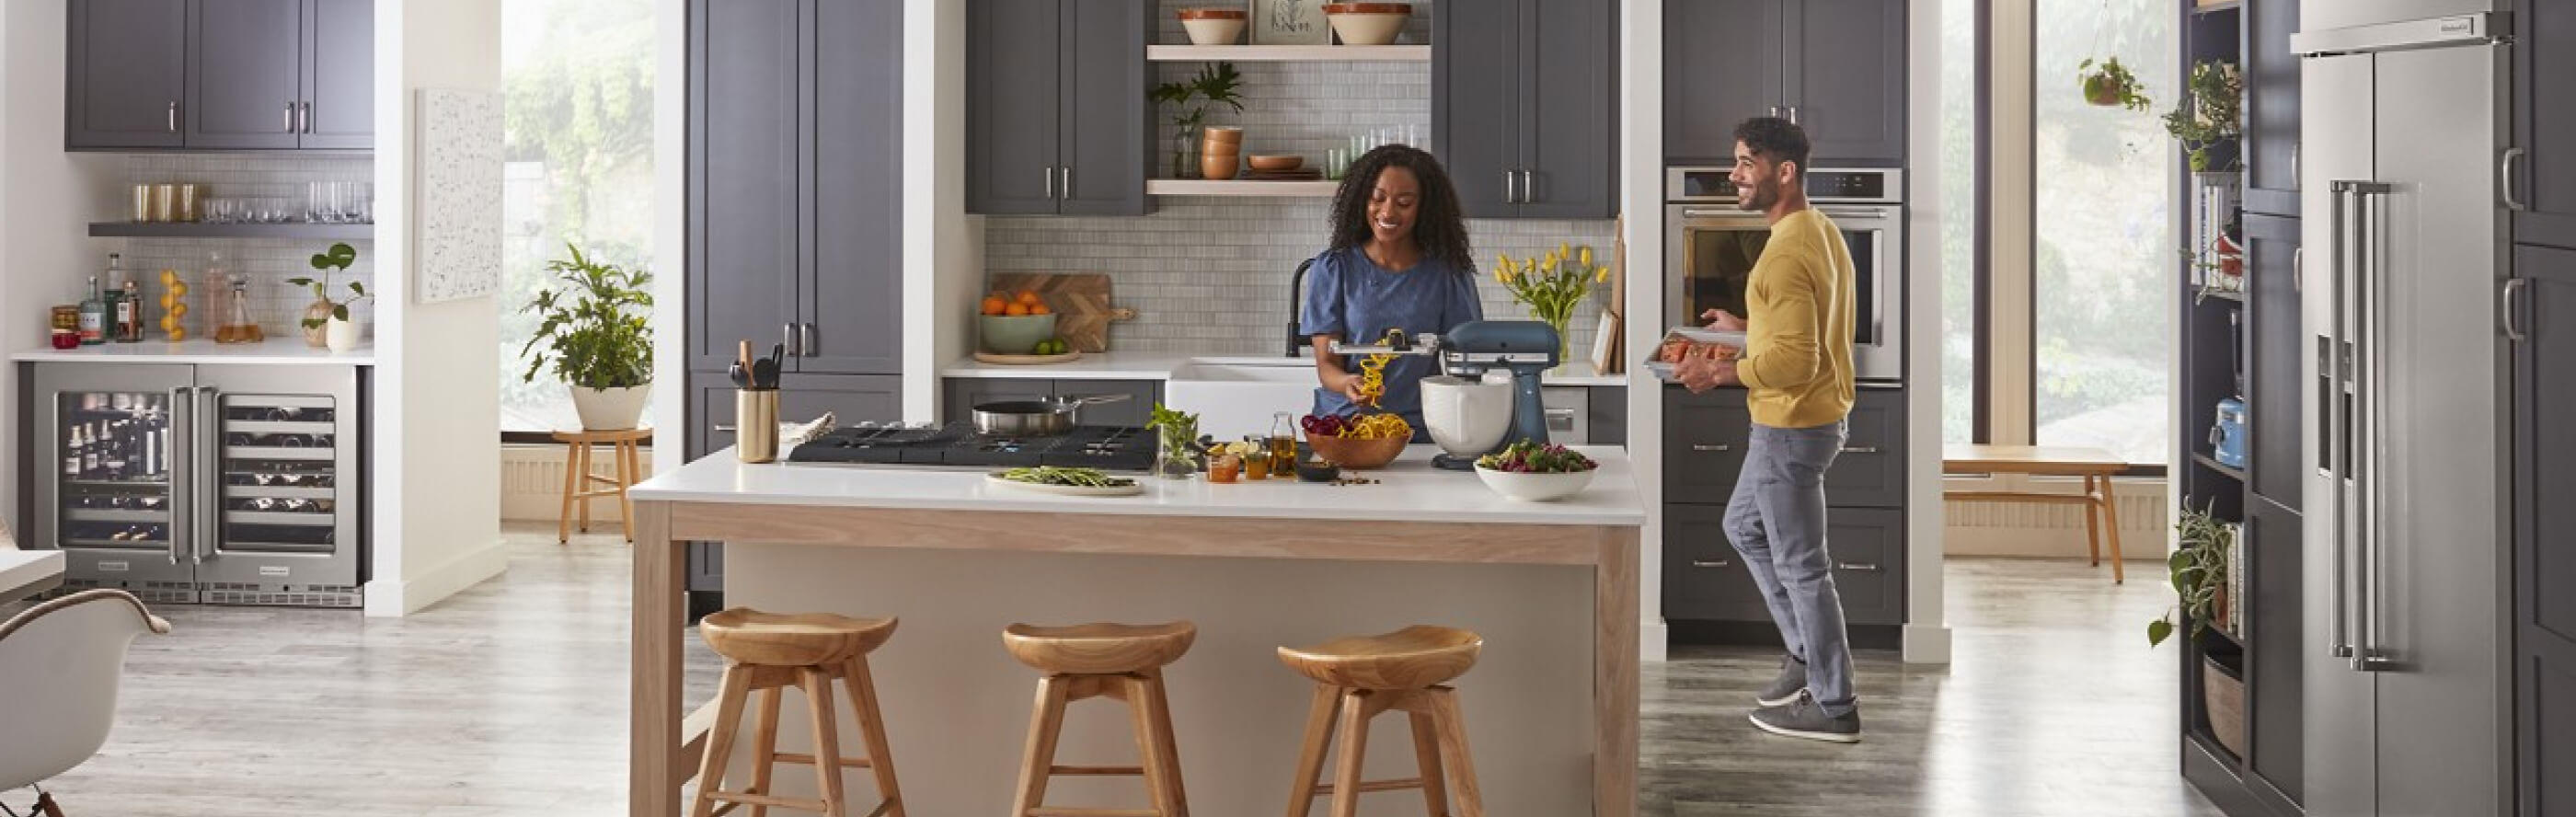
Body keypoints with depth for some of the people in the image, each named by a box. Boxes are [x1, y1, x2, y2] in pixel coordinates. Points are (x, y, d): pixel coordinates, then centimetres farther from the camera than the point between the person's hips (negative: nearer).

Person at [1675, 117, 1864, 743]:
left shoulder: (1786, 255, -24)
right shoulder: (1822, 231, 8)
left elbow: (1794, 362, -29)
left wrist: (1718, 373, -19)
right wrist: (1747, 329, 16)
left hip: (1792, 427, -11)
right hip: (1807, 417, 11)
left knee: (1800, 565, 0)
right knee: (1745, 527, 24)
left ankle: (1835, 708, 10)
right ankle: (1809, 654, 30)